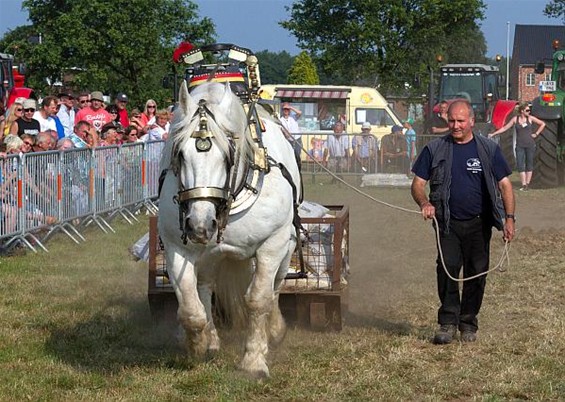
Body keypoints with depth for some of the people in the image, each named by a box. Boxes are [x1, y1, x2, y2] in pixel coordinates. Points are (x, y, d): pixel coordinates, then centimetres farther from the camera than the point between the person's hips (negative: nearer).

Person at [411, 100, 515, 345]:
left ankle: (468, 324, 16)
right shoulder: (435, 150, 4)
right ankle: (448, 323, -8)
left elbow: (505, 184, 3)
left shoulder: (489, 149, 4)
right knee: (446, 269, -14)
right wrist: (424, 203, -17)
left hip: (479, 224, 1)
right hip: (448, 224, -1)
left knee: (476, 274, 3)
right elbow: (418, 183, 5)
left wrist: (509, 218, -9)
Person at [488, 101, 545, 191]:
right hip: (520, 145, 0)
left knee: (529, 163, 3)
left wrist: (536, 134, 2)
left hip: (530, 144, 0)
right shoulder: (515, 119, 1)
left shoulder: (530, 118, 1)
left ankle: (527, 183, 11)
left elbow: (542, 124, 9)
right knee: (520, 165, -7)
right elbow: (504, 128, 4)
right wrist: (493, 134, 0)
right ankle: (523, 185, -6)